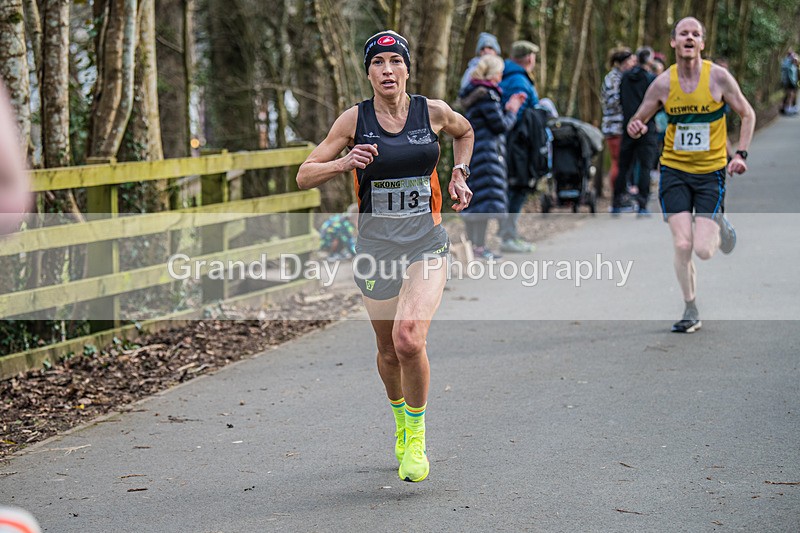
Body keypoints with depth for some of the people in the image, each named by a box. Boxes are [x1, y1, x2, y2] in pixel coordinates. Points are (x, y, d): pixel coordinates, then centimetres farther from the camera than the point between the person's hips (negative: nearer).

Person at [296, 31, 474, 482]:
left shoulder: (433, 112, -1)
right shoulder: (354, 120, -4)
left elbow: (465, 131, 23)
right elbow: (304, 176, -3)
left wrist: (459, 174, 9)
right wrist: (344, 163, -20)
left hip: (427, 244, -1)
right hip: (376, 246, 1)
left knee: (409, 338, -22)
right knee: (389, 350, 11)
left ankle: (416, 439, -1)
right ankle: (401, 418, 43)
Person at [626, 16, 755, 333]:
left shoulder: (718, 77, -7)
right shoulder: (662, 83, -3)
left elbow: (747, 115, 4)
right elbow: (638, 121, 8)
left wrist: (740, 155, -7)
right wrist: (635, 128, -16)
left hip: (711, 172, -1)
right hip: (674, 171, 1)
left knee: (703, 251, -10)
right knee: (682, 246, -10)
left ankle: (719, 227, 28)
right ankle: (691, 312, 10)